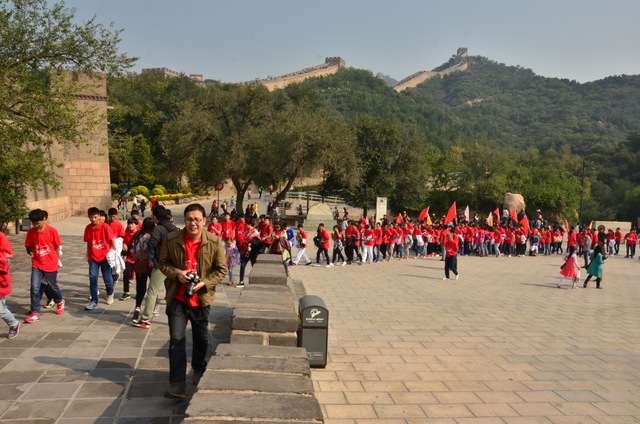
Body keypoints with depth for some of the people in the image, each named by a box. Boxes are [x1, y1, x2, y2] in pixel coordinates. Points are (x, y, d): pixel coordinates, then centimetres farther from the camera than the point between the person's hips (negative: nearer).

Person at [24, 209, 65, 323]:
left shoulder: (52, 231, -12)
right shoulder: (31, 232, -3)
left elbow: (57, 246, -2)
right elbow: (28, 246, 11)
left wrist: (57, 260, 3)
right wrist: (30, 252, -6)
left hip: (51, 264, -2)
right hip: (37, 264, 2)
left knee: (52, 285, 13)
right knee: (35, 288, -6)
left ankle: (60, 301, 43)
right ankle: (35, 313, 2)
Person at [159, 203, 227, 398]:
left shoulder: (214, 242, -9)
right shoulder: (171, 240, -7)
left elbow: (221, 270, -2)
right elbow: (163, 263, 4)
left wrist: (205, 283, -18)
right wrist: (176, 273, -16)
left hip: (201, 299, 1)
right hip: (177, 299, -1)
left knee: (201, 339, 19)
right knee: (176, 341, -5)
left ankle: (199, 371, 44)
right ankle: (177, 385, -1)